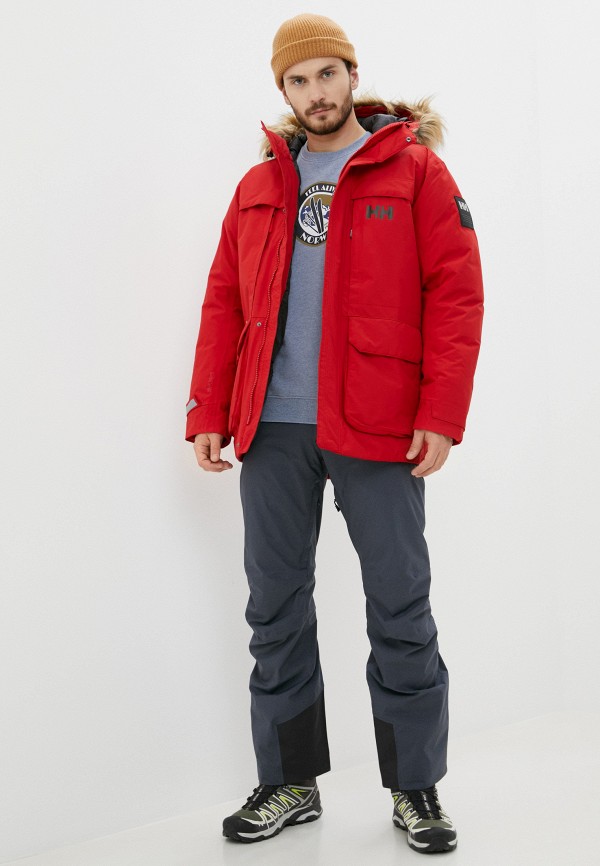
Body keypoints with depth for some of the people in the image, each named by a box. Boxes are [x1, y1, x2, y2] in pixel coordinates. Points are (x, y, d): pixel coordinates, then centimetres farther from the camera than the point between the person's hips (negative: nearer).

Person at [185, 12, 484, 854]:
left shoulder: (415, 169, 2)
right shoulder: (259, 186, 15)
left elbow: (456, 294, -5)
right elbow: (224, 303, 13)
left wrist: (442, 415, -13)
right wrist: (208, 412, 5)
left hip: (377, 430, -4)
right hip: (273, 430, 4)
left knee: (400, 608, 3)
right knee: (275, 608, 8)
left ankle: (415, 789, 18)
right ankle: (290, 784, 22)